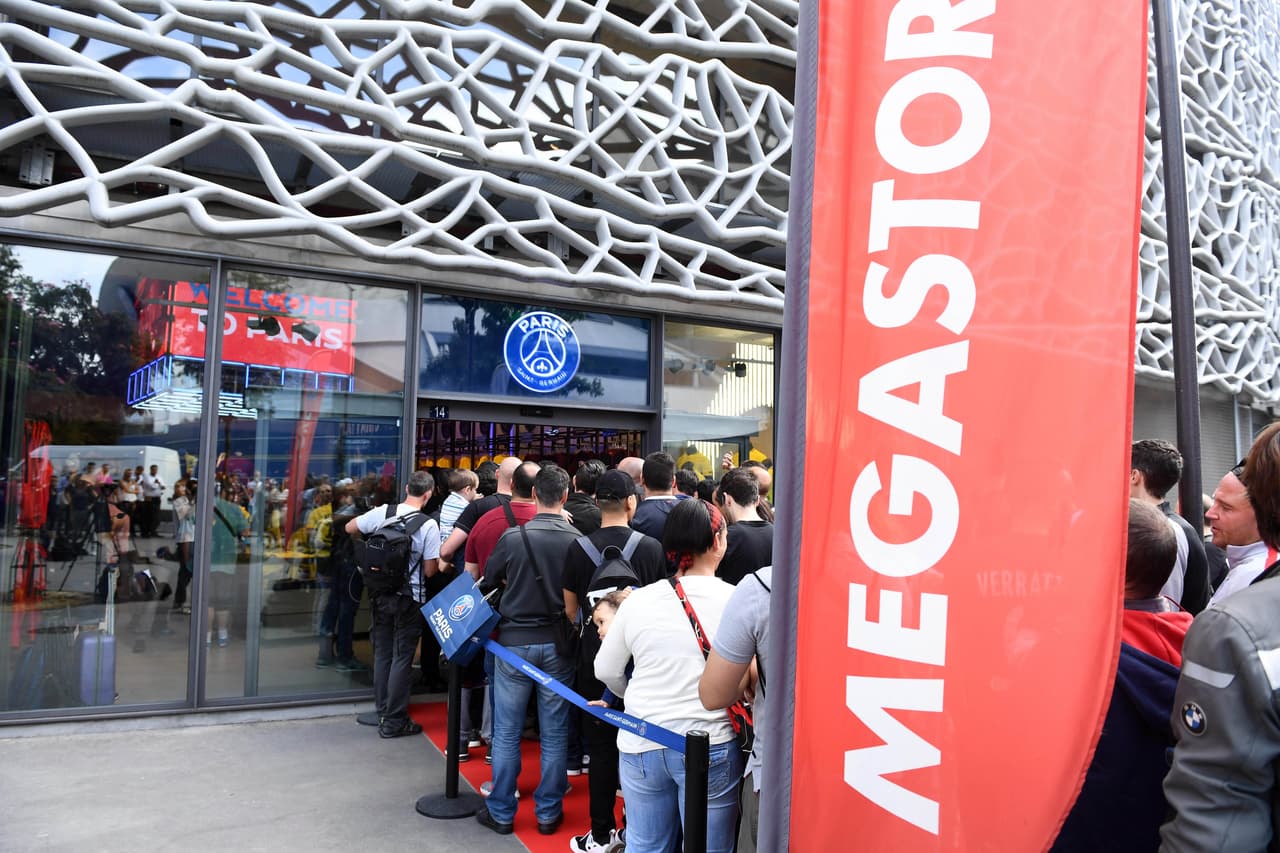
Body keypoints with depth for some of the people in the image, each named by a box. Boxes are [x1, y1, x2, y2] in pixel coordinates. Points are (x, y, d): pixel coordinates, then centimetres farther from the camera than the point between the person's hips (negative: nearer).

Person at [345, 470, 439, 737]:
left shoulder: (382, 513, -5)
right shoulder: (429, 525, -15)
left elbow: (350, 528, 9)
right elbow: (430, 570, -12)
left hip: (382, 594, 4)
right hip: (410, 599, -4)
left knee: (382, 653, 17)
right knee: (402, 658, 5)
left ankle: (382, 711, 27)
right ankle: (394, 721, 11)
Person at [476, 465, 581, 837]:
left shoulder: (512, 537, -11)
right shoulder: (576, 540, -10)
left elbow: (490, 579, 5)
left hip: (514, 640, -1)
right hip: (557, 645, 1)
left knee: (506, 732, 11)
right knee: (554, 733, 11)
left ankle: (501, 812, 21)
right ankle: (548, 812, 20)